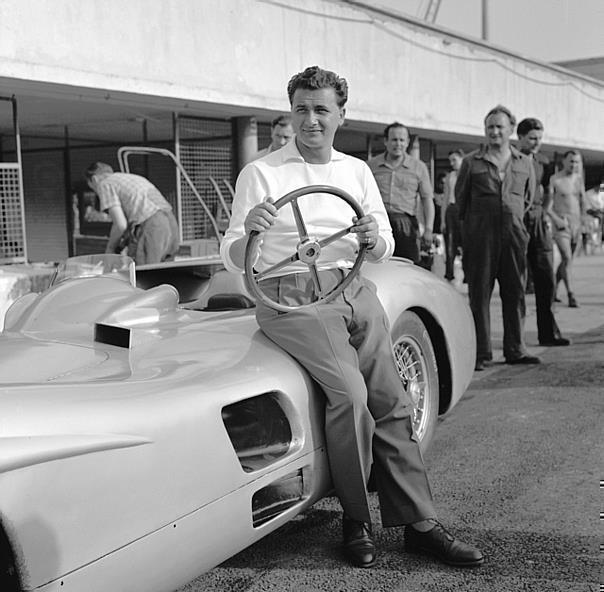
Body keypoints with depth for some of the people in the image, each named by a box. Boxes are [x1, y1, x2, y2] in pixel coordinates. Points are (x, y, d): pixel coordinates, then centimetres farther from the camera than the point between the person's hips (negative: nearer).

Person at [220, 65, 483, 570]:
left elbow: (384, 251, 15)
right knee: (348, 391, -23)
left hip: (355, 290, 5)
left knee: (391, 400, -5)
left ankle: (420, 524, 3)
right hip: (293, 296, -5)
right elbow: (234, 261, -2)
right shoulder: (261, 174, 2)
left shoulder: (357, 171, 16)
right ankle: (357, 521, -7)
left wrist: (374, 239, -9)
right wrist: (248, 229, -25)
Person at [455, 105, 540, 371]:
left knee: (515, 293, 5)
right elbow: (460, 197, 10)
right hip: (480, 235, -2)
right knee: (479, 294, -2)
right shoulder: (471, 162, 3)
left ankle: (515, 350, 14)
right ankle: (481, 353, 4)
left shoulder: (524, 163, 11)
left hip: (514, 233, 3)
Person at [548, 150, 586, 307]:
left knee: (568, 261, 9)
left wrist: (582, 219, 13)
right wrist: (556, 219, -18)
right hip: (561, 224, -6)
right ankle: (571, 295, -18)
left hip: (576, 225, 6)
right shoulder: (554, 180, -4)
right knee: (567, 258, -17)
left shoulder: (579, 179, 12)